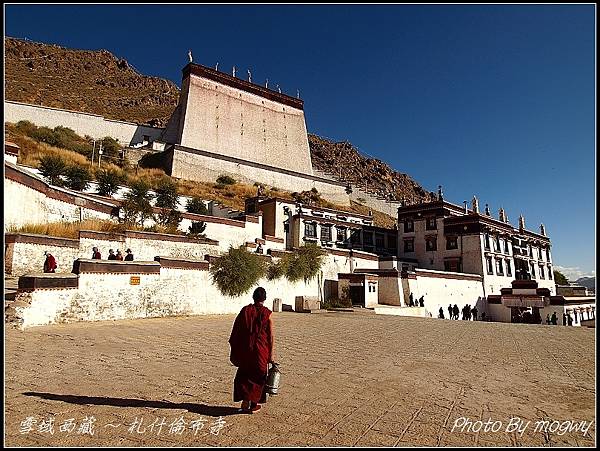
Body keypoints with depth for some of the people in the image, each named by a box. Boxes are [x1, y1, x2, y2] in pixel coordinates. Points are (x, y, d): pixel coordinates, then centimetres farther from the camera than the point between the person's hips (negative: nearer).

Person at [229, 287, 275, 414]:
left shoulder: (244, 311, -2)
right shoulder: (267, 314, -7)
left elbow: (236, 331, 1)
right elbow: (270, 336, -7)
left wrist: (234, 351, 10)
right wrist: (271, 354, 0)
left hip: (245, 349, 1)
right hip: (261, 350, -1)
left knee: (244, 375, 17)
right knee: (258, 376, 14)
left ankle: (245, 400, 6)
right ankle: (253, 404, 19)